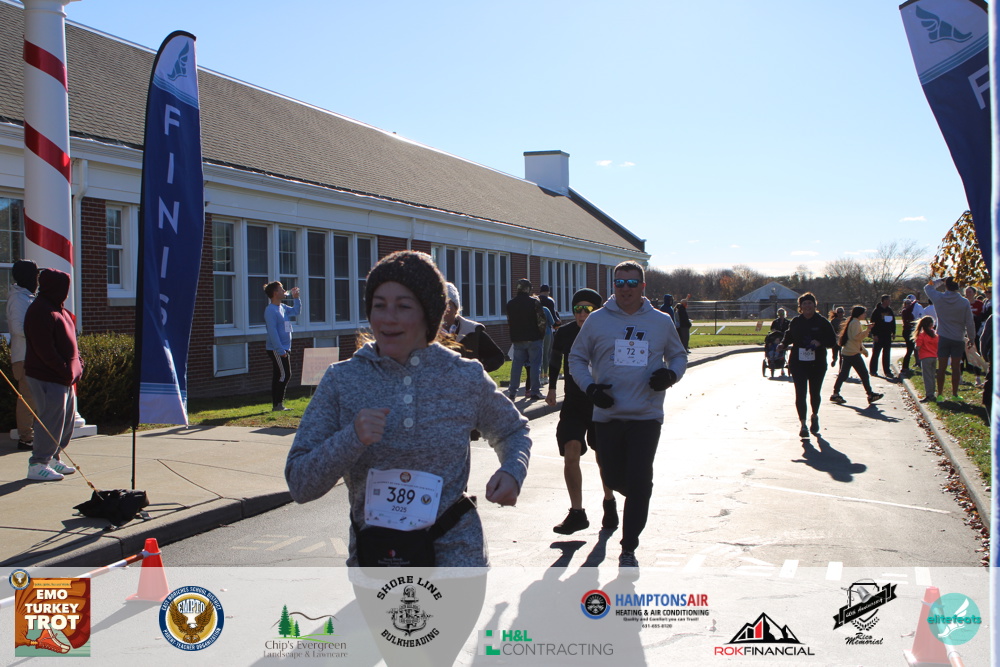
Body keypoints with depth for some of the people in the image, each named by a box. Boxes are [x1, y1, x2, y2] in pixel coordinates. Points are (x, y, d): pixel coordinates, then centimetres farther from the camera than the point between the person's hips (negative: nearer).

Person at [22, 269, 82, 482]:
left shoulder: (57, 310, 17)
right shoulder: (41, 311, -15)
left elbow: (69, 341, 22)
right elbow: (44, 349, -22)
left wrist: (77, 364, 9)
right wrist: (66, 370, -22)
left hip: (64, 377, 11)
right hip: (47, 378, -10)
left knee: (67, 418, 15)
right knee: (51, 421, -8)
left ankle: (53, 458, 24)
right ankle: (38, 465, -1)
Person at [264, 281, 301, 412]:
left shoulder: (283, 308, 13)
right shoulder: (270, 310, -15)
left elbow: (296, 311, 32)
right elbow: (272, 331, -20)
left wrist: (296, 298, 16)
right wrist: (280, 350, -24)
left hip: (285, 349, 9)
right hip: (277, 350, -9)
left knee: (285, 375, 10)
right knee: (283, 375, -10)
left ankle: (277, 404, 15)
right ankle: (277, 405, -6)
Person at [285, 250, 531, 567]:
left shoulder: (466, 378, -4)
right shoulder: (341, 381, -6)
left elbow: (513, 430, 15)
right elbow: (300, 485, -8)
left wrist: (512, 471, -6)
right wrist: (351, 438, -25)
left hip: (454, 552, -1)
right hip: (372, 555, 1)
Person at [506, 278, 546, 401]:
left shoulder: (510, 304, 5)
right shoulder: (534, 302, -9)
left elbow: (509, 322, 11)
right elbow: (541, 321, -10)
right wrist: (542, 334, 3)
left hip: (517, 340, 4)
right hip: (533, 339, -4)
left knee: (516, 365, 9)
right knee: (535, 364, 3)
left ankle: (513, 392, 9)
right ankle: (534, 391, 2)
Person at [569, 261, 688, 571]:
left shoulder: (661, 322, 5)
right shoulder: (597, 320, 2)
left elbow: (679, 356, 17)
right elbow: (577, 358, 9)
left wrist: (671, 375, -5)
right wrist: (590, 387, -8)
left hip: (646, 416, -1)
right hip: (607, 414, 1)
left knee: (639, 483, -7)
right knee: (612, 478, 10)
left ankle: (628, 549, 4)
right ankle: (638, 500, 46)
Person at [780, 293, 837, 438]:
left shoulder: (822, 322, -1)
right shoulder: (795, 322, 5)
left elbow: (832, 341, -1)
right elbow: (789, 337, 18)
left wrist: (820, 343, -18)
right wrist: (783, 344, -2)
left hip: (817, 364, 0)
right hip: (798, 363, 1)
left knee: (815, 393, 11)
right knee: (800, 393, -6)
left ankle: (815, 416, 39)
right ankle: (803, 424, -3)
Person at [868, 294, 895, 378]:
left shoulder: (890, 310, 11)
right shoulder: (876, 310, -7)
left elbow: (893, 322, 18)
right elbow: (873, 323, -10)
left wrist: (893, 332, 12)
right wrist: (874, 334, -15)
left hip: (887, 335, 5)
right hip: (878, 336, -5)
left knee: (886, 354, 6)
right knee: (875, 353, 1)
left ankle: (887, 371, 9)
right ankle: (873, 370, 9)